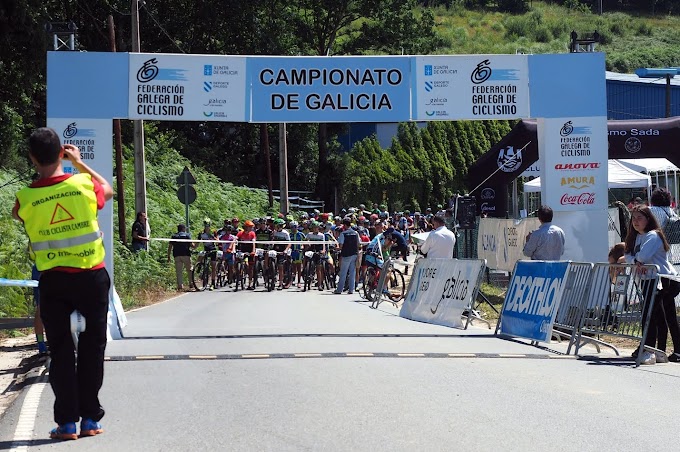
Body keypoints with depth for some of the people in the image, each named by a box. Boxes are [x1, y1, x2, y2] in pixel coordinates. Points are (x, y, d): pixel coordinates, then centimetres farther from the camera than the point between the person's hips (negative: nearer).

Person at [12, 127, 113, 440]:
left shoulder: (25, 199, -10)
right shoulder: (85, 184, -8)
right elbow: (108, 190, 15)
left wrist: (37, 174, 12)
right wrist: (79, 163, 20)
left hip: (52, 281, 0)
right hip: (92, 277, 0)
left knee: (60, 349, 7)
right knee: (92, 345, 10)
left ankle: (67, 422, 4)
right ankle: (90, 419, 11)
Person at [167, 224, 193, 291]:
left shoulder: (174, 236, 14)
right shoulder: (187, 235, 5)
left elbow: (170, 247, 7)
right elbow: (191, 245, -3)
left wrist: (168, 256, 10)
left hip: (177, 255, 2)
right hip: (186, 255, -2)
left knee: (178, 271, 1)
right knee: (189, 270, 9)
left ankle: (180, 286, -8)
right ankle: (191, 283, 6)